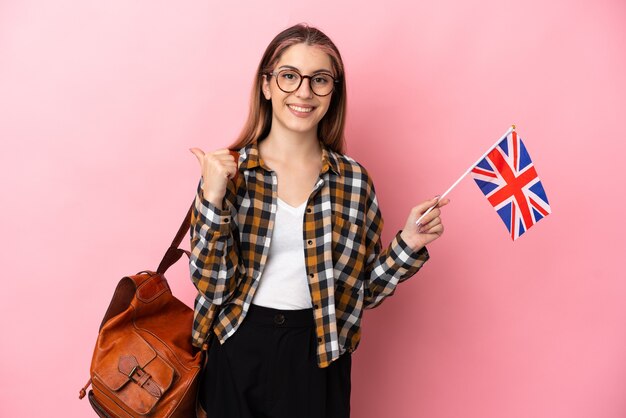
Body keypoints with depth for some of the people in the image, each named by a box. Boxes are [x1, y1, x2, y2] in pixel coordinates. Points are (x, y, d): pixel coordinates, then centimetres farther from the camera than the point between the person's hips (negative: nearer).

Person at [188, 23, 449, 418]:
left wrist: (409, 244, -13)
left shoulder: (353, 180, -3)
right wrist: (212, 198, -23)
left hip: (318, 356, 1)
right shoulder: (227, 169, -8)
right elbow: (212, 283, -12)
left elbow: (363, 289, 2)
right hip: (239, 350, -1)